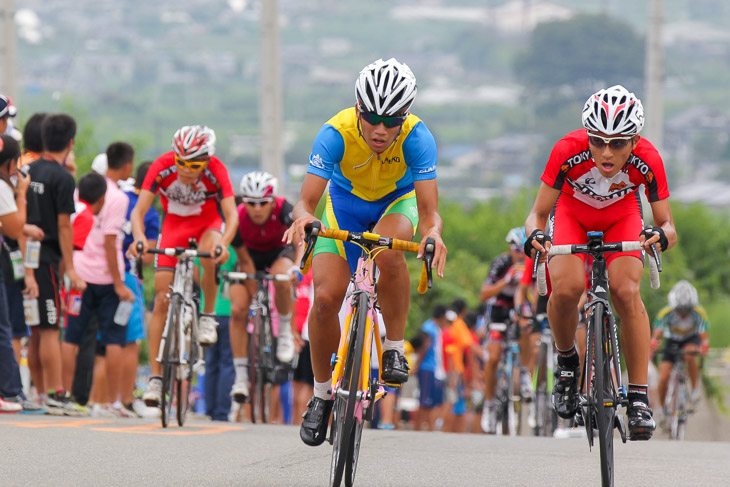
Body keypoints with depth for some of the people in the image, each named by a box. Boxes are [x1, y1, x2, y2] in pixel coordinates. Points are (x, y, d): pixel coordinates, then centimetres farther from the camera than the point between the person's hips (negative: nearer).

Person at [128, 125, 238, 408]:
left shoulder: (216, 171, -28)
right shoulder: (162, 167, -26)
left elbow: (231, 214, -33)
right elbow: (139, 210, -28)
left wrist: (223, 243, -53)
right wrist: (139, 238, -48)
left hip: (208, 222, -1)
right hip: (174, 223, 1)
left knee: (208, 254, -38)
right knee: (162, 299, -6)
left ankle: (208, 316, -12)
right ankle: (155, 376, -3)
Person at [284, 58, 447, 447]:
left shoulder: (416, 137, -33)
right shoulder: (336, 133, -33)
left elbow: (429, 211, -35)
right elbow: (306, 202, -35)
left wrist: (432, 234, -58)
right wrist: (303, 218, -59)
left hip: (397, 201, -1)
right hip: (346, 200, 1)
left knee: (388, 252, -37)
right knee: (326, 298, -16)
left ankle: (394, 349, -17)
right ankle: (322, 393, 7)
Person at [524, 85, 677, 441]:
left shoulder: (646, 161, -32)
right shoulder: (568, 151, -35)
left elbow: (669, 228, -26)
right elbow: (537, 215, -25)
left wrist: (661, 234, -49)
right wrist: (535, 235, -48)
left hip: (622, 215, 0)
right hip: (572, 210, 0)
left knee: (626, 291, -24)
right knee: (566, 288, -27)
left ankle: (639, 399, -16)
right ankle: (566, 360, 3)